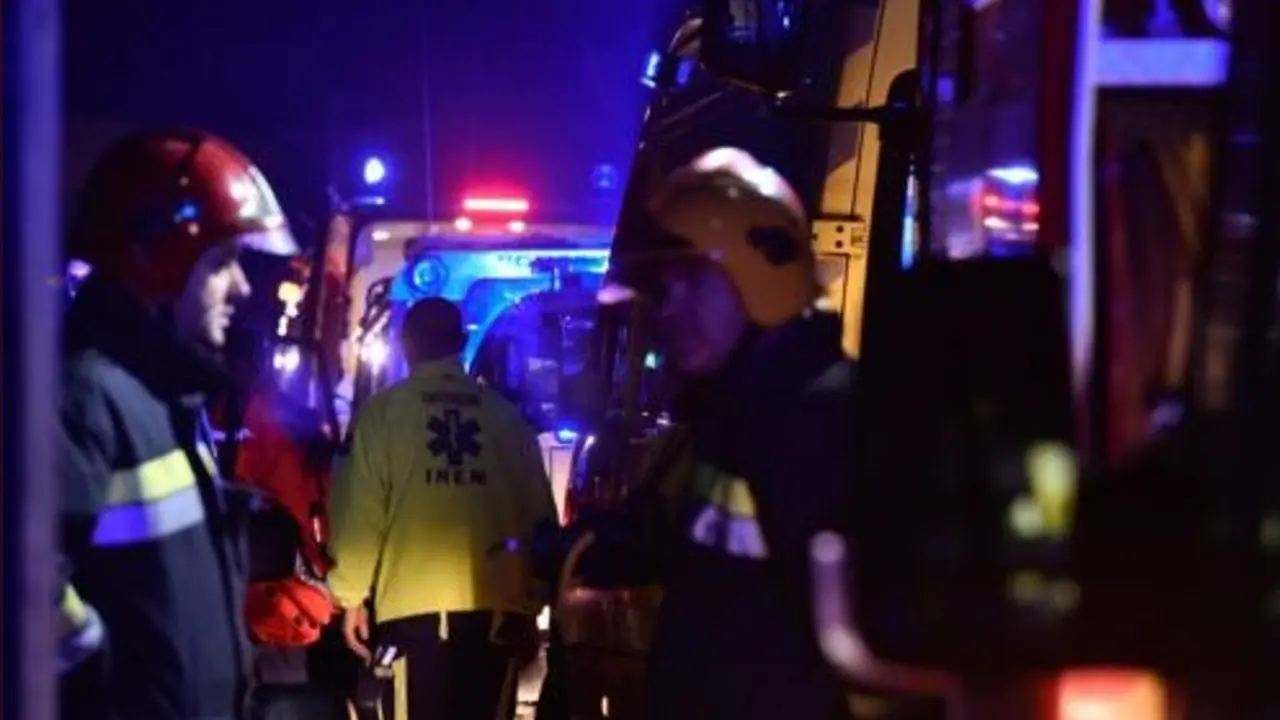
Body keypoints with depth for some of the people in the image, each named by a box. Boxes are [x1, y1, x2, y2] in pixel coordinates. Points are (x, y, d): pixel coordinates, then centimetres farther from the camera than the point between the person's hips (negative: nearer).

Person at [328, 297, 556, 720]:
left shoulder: (384, 410, 3)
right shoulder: (505, 416, 11)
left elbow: (361, 508, -2)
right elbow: (538, 513, 10)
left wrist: (351, 594, 5)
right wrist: (533, 604, 16)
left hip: (415, 603, -2)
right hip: (497, 605, 3)